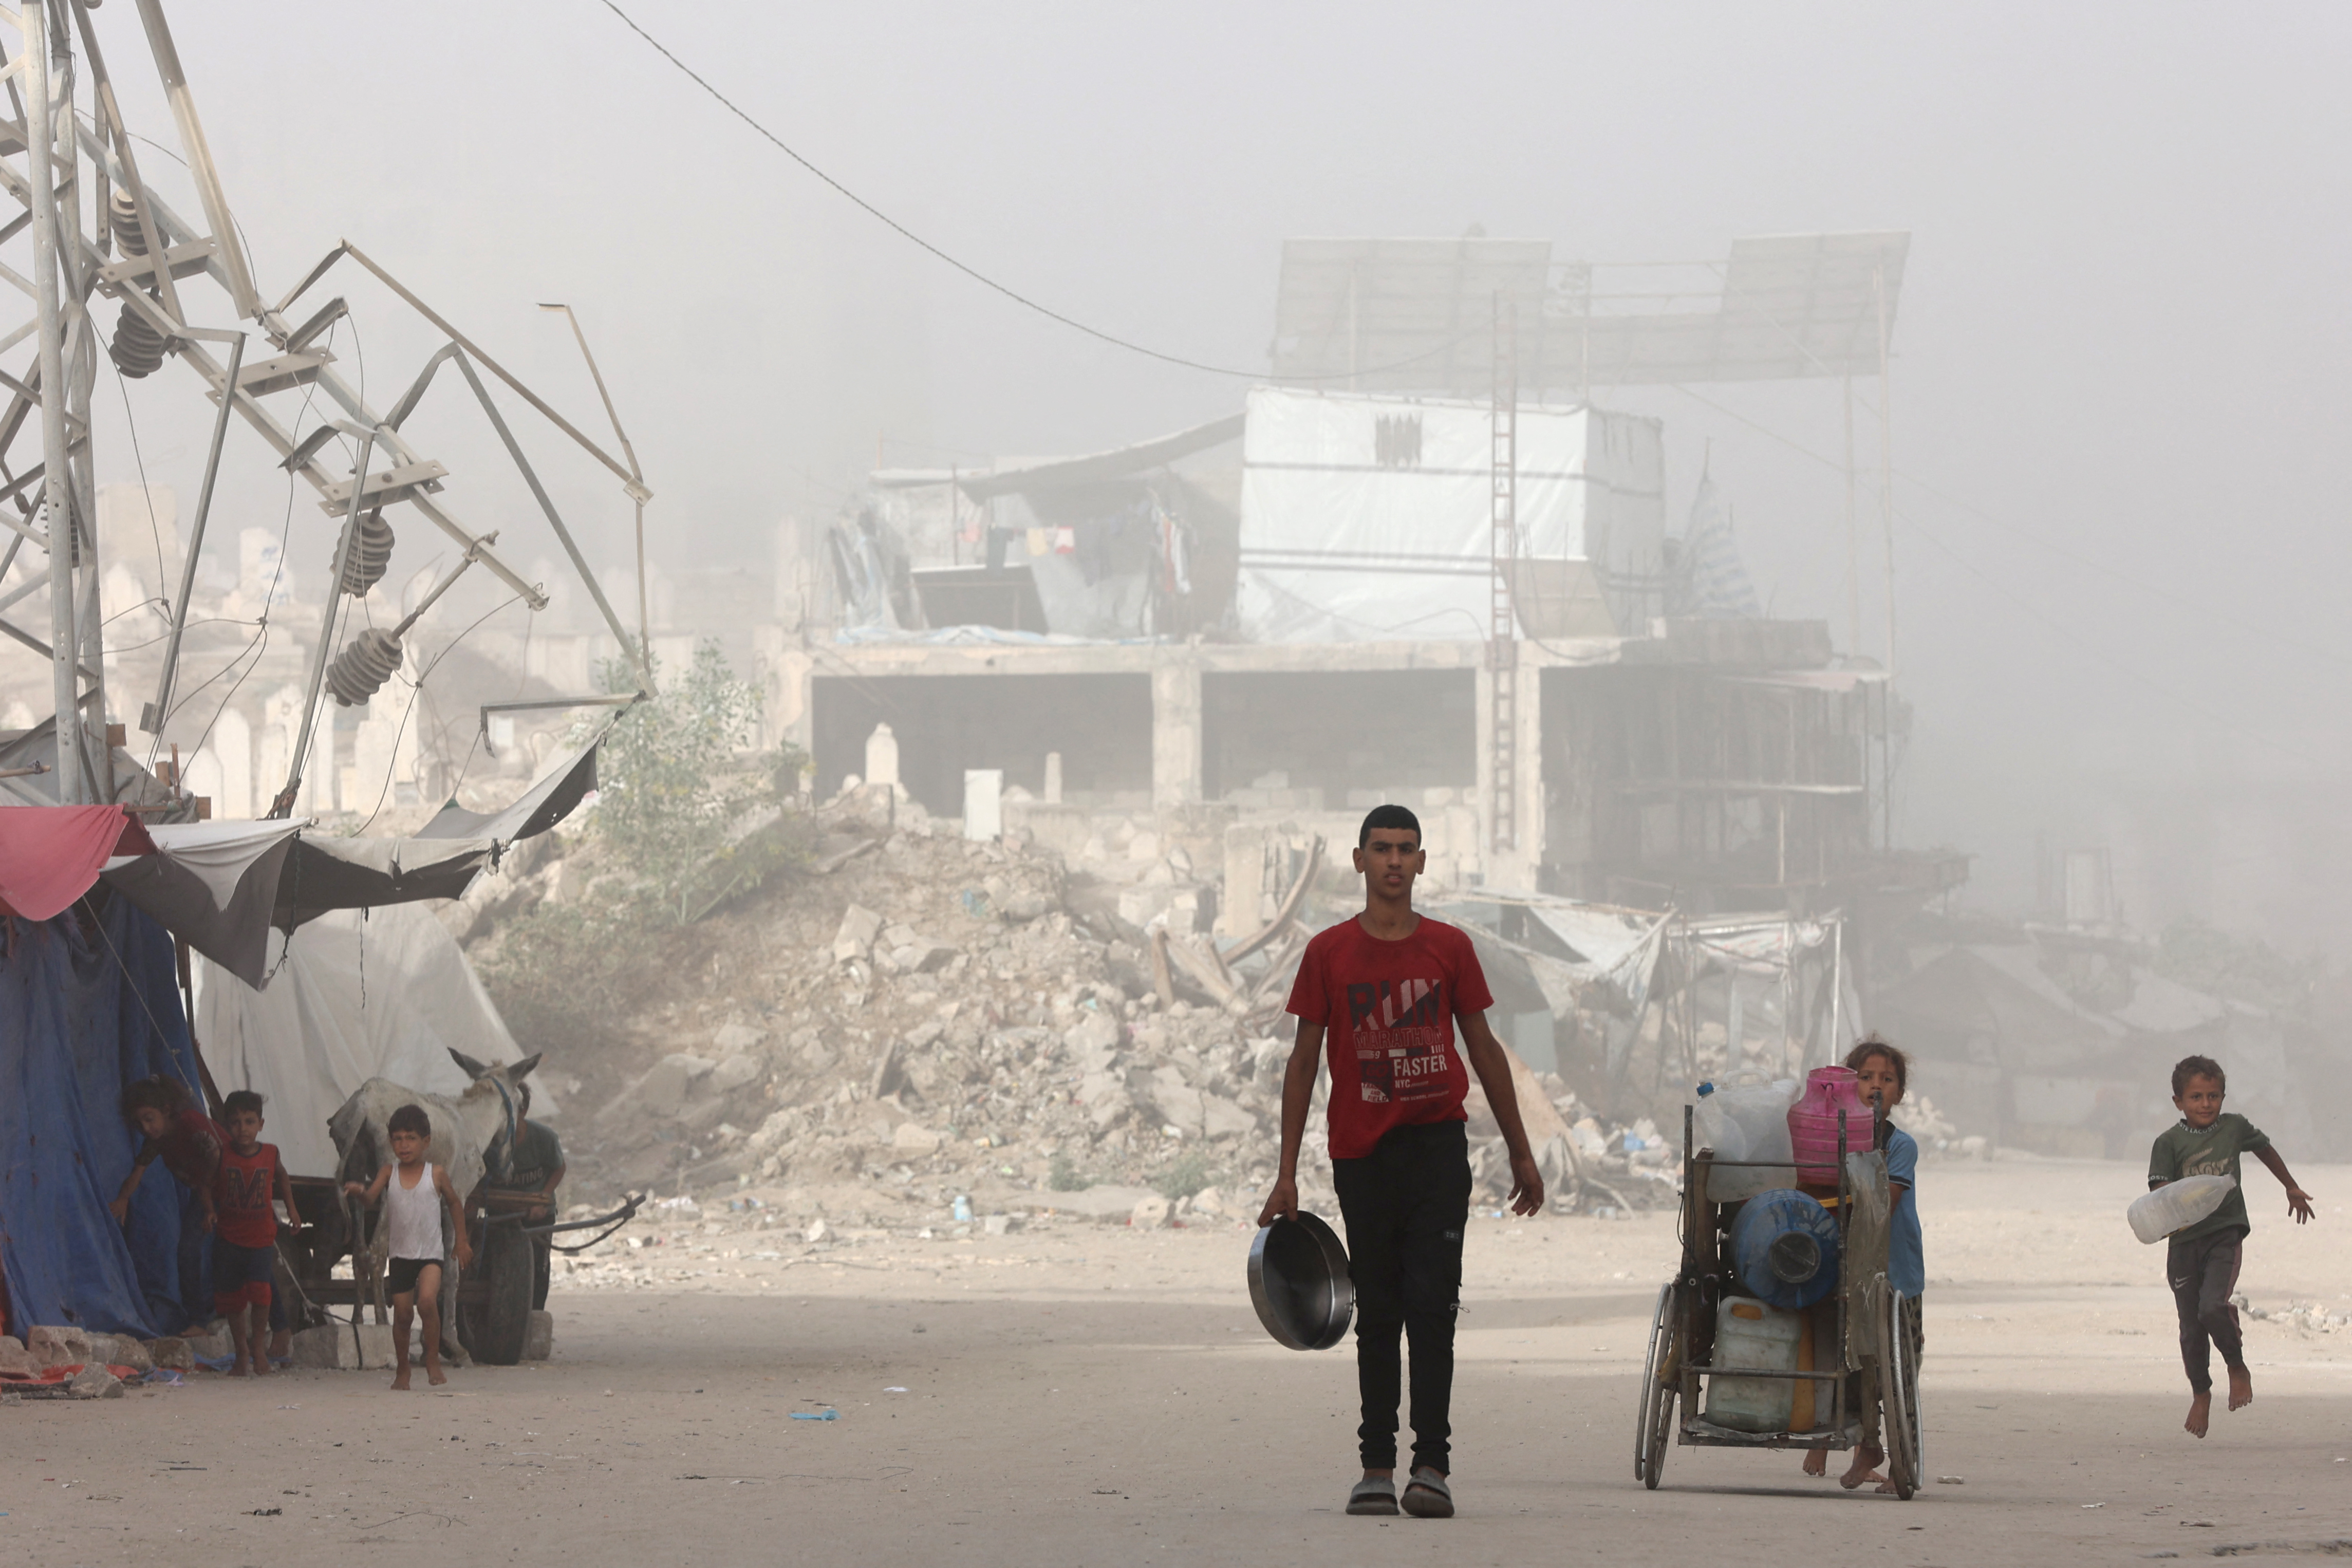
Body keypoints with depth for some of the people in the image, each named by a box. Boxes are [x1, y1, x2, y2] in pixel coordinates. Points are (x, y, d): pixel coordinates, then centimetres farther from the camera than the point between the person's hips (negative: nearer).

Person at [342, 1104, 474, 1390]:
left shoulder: (436, 1175, -2)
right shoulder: (389, 1173, 0)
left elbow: (454, 1204, 12)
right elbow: (371, 1199, -14)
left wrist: (462, 1240, 12)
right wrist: (359, 1192, -37)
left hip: (430, 1253, -2)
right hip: (401, 1254, 2)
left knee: (427, 1300, -24)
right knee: (402, 1314, 6)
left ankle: (433, 1361, -9)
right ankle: (402, 1369, 24)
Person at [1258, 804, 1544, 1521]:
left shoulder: (1449, 948, 5)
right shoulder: (1329, 952, 4)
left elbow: (1484, 1049, 13)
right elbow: (1304, 1063, 6)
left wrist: (1520, 1153, 14)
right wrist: (1287, 1175, 3)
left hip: (1437, 1144, -1)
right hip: (1361, 1152, 1)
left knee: (1432, 1306, -9)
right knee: (1377, 1314, 7)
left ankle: (1431, 1465, -12)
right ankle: (1377, 1467, 11)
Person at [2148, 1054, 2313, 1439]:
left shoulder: (2234, 1127, 3)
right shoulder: (2169, 1143, -4)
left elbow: (2264, 1149, 23)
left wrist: (2292, 1189, 35)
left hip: (2226, 1233, -1)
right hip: (2185, 1239, 1)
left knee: (2213, 1308, -22)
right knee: (2191, 1328, 7)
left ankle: (2238, 1368, 5)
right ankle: (2201, 1393, 29)